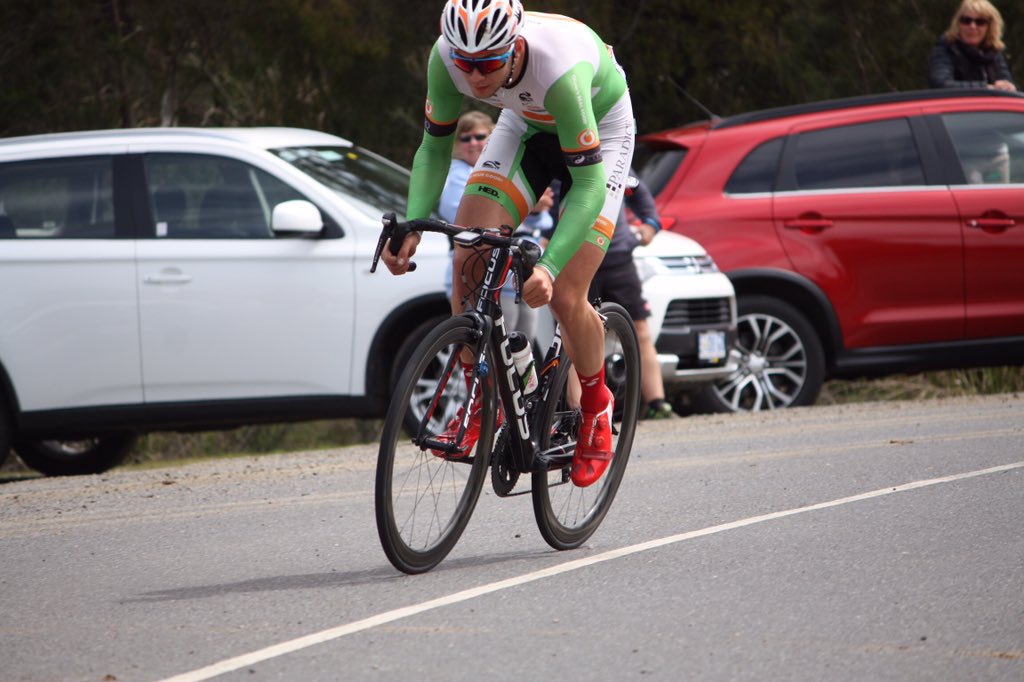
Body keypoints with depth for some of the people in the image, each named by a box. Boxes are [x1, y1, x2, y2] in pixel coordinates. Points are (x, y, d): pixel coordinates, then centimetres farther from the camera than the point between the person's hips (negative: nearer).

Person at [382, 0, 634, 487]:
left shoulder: (558, 70, -43)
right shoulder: (447, 56, -29)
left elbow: (590, 182, -39)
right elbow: (434, 147, -15)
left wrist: (549, 268, -50)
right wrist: (412, 227, -31)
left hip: (598, 132, -4)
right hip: (525, 124, 4)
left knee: (564, 297, -14)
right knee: (469, 262, -16)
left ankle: (596, 408, 14)